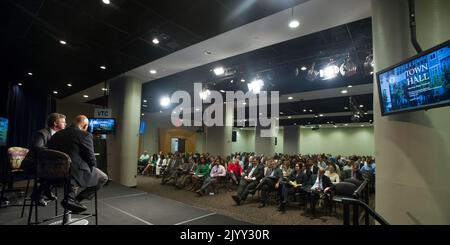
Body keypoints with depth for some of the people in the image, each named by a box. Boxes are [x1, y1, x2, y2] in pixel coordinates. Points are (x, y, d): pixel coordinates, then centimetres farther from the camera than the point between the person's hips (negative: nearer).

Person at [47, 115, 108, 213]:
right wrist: (94, 169, 13)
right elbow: (90, 157, -8)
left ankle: (72, 196, 15)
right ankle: (73, 199, -2)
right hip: (74, 171, -8)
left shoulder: (57, 134, 12)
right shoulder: (85, 135, -9)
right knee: (103, 178, 8)